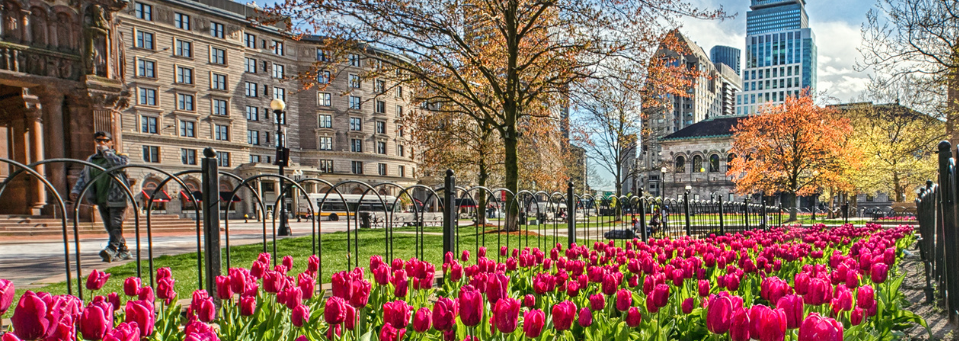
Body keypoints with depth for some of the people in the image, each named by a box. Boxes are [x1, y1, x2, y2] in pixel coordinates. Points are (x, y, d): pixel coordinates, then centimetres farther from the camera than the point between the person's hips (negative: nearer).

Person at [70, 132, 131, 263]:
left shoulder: (120, 156, 2)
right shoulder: (91, 160, 17)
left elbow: (120, 163, -22)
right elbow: (83, 177, 18)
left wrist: (106, 151, -14)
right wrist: (76, 190, 3)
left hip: (116, 198, -6)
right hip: (101, 200, 6)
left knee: (116, 225, -14)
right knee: (110, 227, 8)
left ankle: (111, 249, -23)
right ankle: (123, 250, 16)